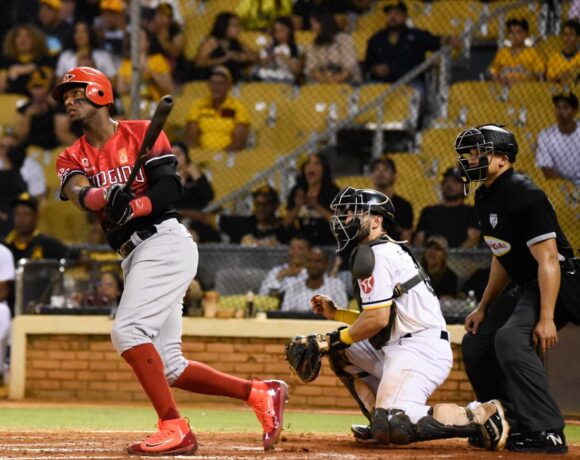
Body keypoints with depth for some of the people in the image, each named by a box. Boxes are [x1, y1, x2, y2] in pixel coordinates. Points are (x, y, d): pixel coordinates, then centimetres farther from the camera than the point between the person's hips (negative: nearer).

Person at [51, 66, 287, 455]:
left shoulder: (141, 133, 1)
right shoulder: (72, 159, 14)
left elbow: (169, 188, -9)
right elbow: (79, 193, -9)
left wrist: (133, 207, -27)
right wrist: (108, 196, -32)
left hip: (165, 242, -7)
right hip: (135, 257, 7)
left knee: (128, 331, -24)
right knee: (167, 367, 4)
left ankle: (174, 428, -26)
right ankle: (260, 394, 15)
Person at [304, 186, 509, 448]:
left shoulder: (372, 254, -8)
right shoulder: (392, 250, 24)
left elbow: (377, 319, -16)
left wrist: (339, 338, -3)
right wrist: (335, 313, 28)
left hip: (418, 348, -11)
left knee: (394, 427, -25)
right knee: (341, 352, 21)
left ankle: (480, 416, -16)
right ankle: (382, 422, 12)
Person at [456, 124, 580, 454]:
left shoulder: (524, 195, -22)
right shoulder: (485, 198, 9)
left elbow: (548, 259, -25)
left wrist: (546, 318, -30)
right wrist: (484, 308, 17)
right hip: (523, 288, 11)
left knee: (511, 339, -30)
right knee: (476, 344, 10)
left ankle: (546, 433, -27)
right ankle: (514, 428, 19)